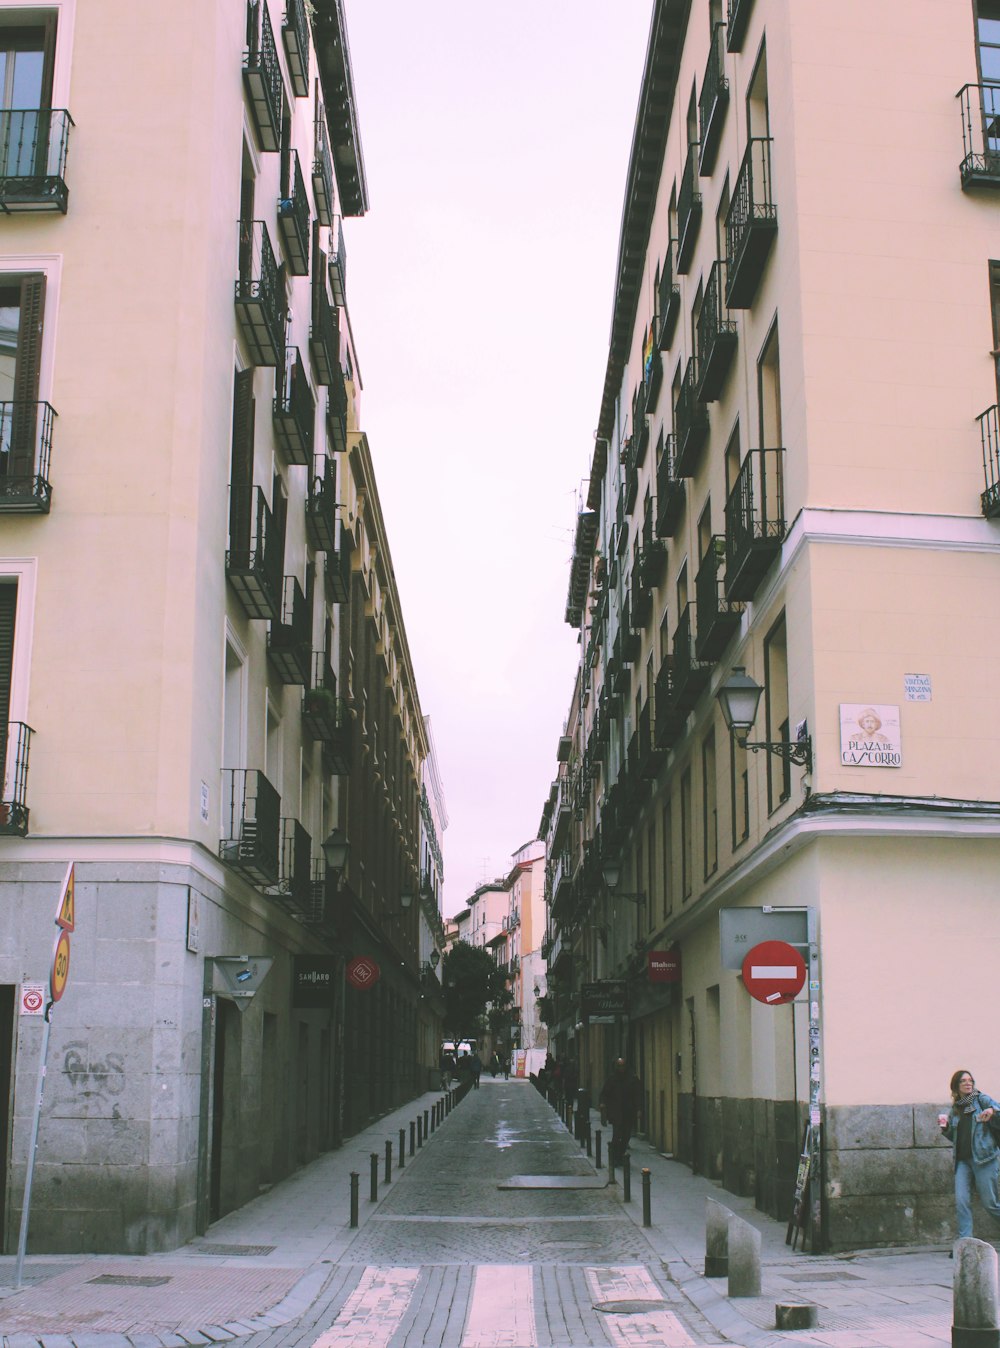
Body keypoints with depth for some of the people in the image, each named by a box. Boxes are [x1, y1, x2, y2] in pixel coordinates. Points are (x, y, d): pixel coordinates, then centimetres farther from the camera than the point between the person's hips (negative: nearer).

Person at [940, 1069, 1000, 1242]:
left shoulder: (982, 1100, 3)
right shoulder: (955, 1109, 16)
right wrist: (945, 1127, 3)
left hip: (983, 1158, -4)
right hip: (962, 1160, 4)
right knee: (961, 1202, -8)